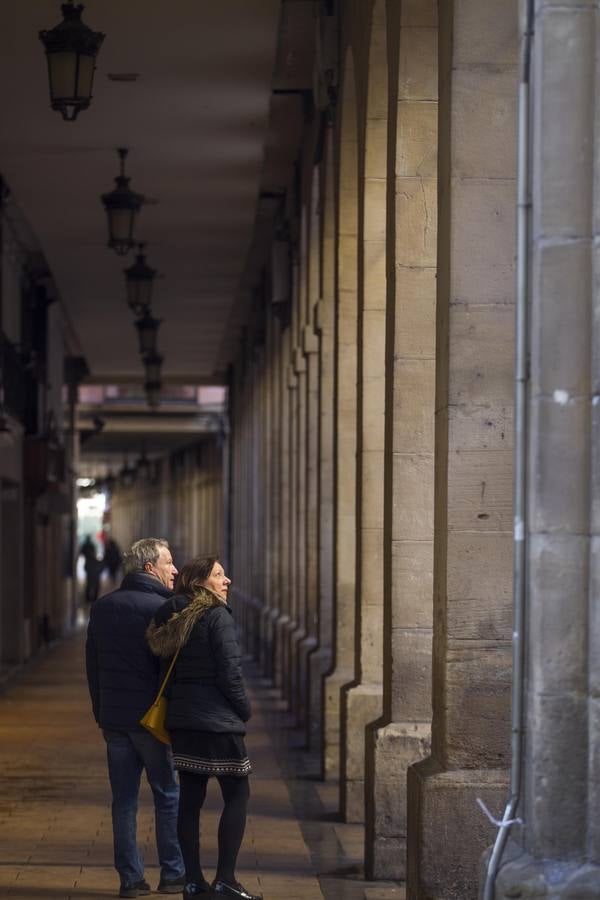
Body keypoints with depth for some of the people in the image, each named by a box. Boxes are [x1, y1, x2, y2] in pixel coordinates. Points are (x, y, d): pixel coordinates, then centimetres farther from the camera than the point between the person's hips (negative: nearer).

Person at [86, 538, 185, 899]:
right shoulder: (160, 608, -11)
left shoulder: (103, 607, 8)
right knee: (168, 796, 6)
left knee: (124, 800, 8)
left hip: (113, 717, 5)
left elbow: (92, 664, 13)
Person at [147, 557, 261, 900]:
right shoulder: (218, 616, -11)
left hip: (181, 720, 8)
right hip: (217, 721, -8)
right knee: (237, 795, 1)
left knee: (190, 798, 9)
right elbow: (229, 672, -15)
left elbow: (167, 673, 14)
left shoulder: (173, 619, 12)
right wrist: (245, 710, -2)